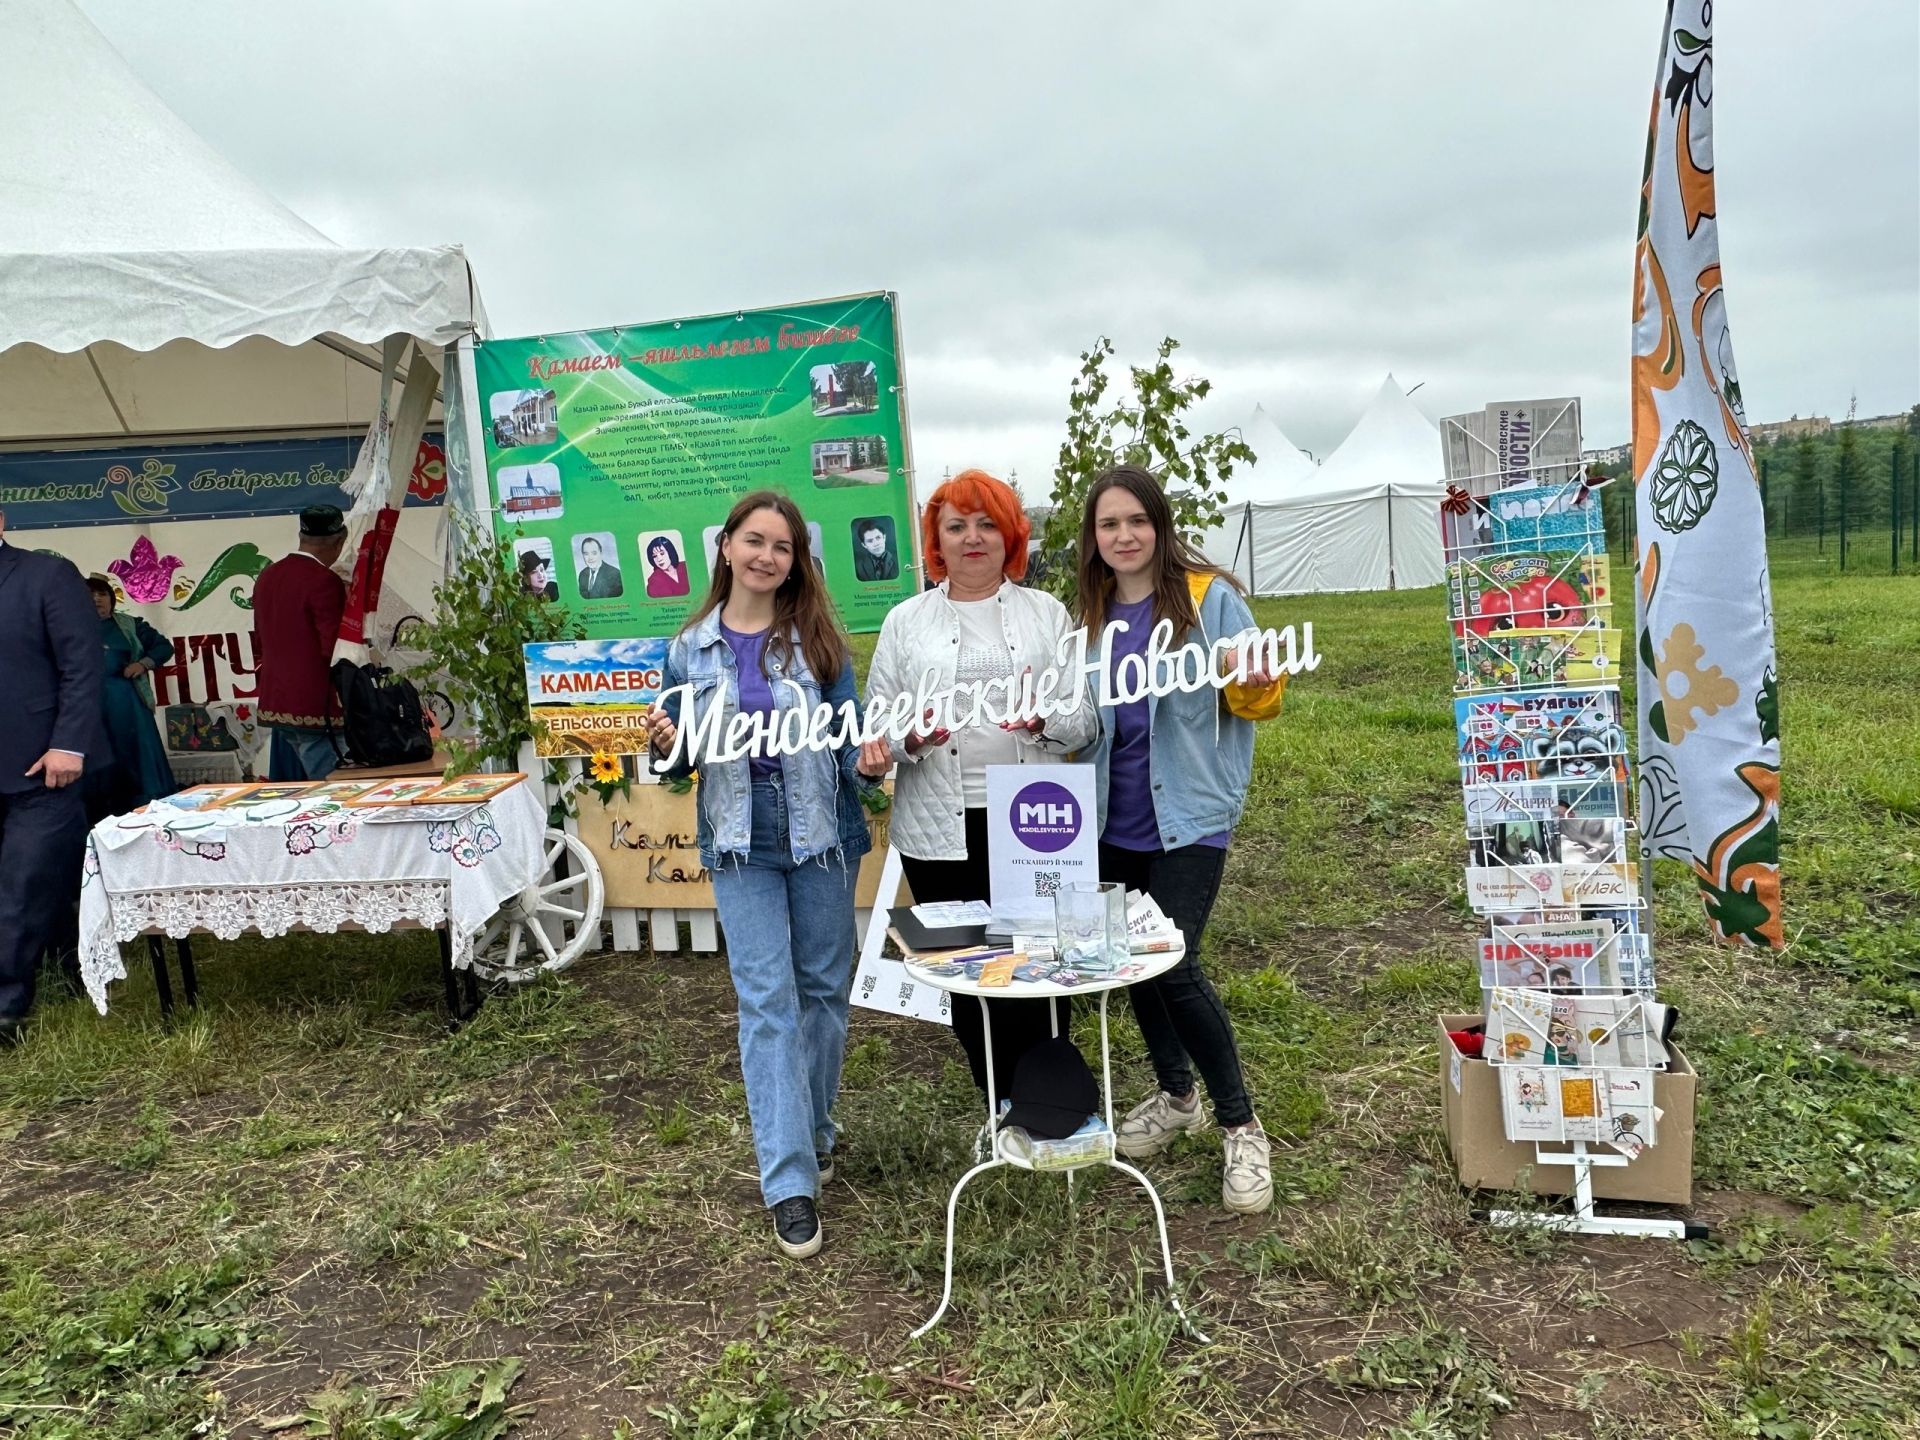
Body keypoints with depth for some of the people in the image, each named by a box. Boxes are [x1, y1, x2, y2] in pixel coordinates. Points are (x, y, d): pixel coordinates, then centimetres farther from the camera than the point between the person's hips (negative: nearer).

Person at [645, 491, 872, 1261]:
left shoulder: (818, 638, 0)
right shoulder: (691, 648, 2)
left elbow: (848, 730, -1)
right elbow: (683, 759, 8)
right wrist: (666, 744, -14)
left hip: (821, 832, 1)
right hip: (740, 842, 0)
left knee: (823, 990, 12)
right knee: (767, 1001, -3)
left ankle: (813, 1131, 34)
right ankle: (789, 1181, 3)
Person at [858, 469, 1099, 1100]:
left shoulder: (1048, 612, 11)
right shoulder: (905, 621, 11)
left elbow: (1087, 721, 6)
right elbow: (877, 726, 7)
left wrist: (1045, 718, -16)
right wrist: (910, 737, -15)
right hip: (942, 832, 1)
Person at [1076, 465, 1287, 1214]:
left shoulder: (1211, 597, -8)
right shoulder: (1087, 617, 6)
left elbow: (1251, 700, -4)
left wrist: (1256, 687, -26)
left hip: (1189, 815, -5)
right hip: (1114, 820, 6)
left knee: (1174, 965, -12)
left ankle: (1241, 1128, 7)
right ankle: (1174, 1094, 37)